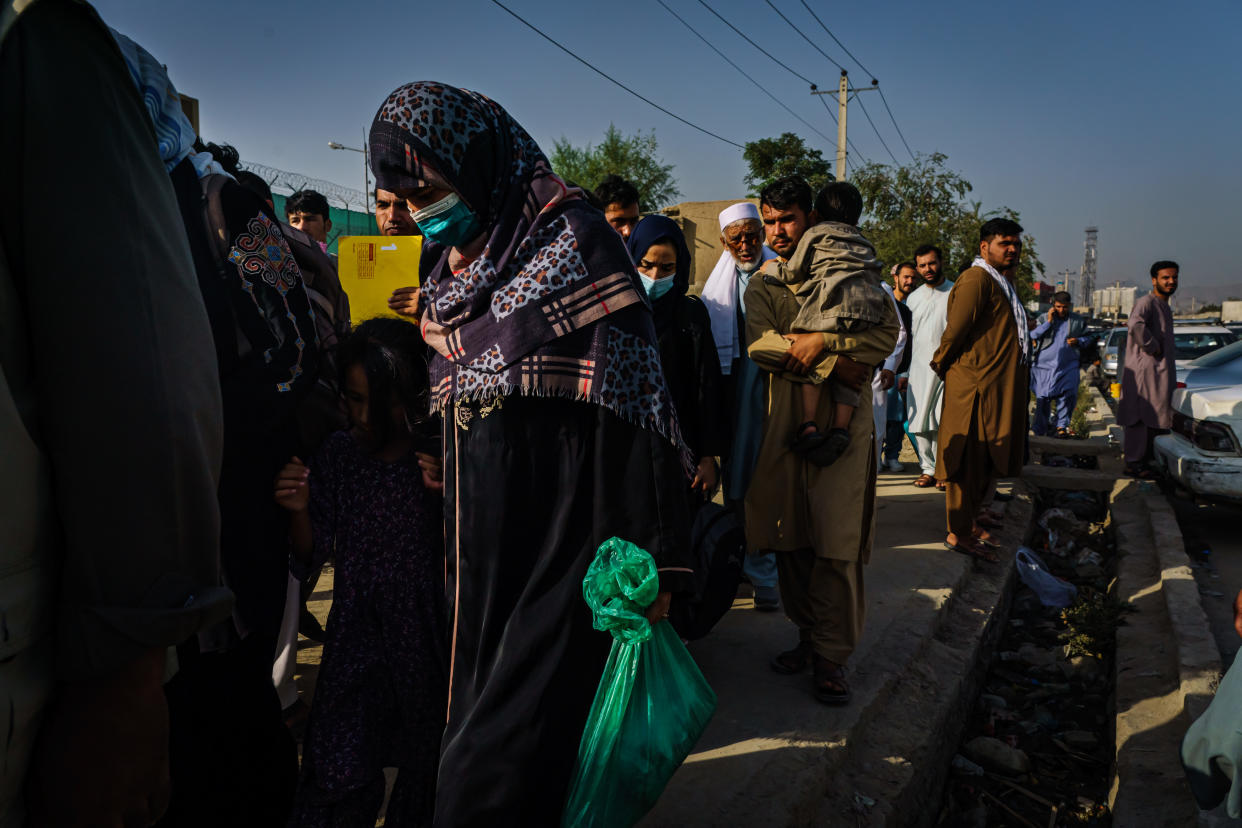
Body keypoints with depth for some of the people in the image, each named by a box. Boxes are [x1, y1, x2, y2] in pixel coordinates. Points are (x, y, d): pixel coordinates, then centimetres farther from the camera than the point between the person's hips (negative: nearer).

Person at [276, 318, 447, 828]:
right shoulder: (338, 455, -2)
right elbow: (311, 559, 4)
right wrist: (299, 511, -14)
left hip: (426, 637, -1)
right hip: (357, 635, 1)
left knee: (422, 771, 13)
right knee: (338, 784, -5)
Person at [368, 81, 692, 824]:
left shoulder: (572, 238, -10)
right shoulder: (449, 264, 12)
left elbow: (635, 393, -14)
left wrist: (651, 557, -17)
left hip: (564, 535, -7)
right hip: (482, 539, 7)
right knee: (481, 701, 18)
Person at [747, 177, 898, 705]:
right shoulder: (761, 288, 15)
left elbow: (887, 329, -1)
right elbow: (760, 345, -5)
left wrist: (823, 340, -15)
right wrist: (832, 364, -15)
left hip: (843, 422, -2)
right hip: (785, 423, 3)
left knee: (837, 544, -6)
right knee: (791, 540, 6)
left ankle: (831, 654, 3)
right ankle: (807, 634, 21)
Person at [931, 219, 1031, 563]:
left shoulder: (1002, 282, 20)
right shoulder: (976, 279, -14)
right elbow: (956, 329, -18)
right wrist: (941, 364, -7)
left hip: (999, 387, 10)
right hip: (975, 385, -10)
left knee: (986, 462, 17)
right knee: (969, 460, -5)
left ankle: (966, 519, 31)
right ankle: (958, 534, 3)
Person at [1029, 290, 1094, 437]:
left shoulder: (1077, 322, 9)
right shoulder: (1043, 318, 5)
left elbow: (1088, 339, 17)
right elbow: (1032, 336, -6)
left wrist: (1078, 341, -5)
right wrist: (1048, 322, -13)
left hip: (1068, 366, 1)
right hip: (1045, 365, -1)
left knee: (1068, 395, -9)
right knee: (1043, 397, 2)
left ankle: (1062, 425, 7)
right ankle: (1039, 430, 13)